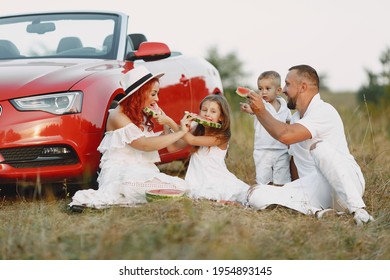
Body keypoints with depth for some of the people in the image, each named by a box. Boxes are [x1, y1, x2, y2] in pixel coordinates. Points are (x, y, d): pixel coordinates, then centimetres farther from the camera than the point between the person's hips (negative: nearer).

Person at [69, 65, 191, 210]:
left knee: (180, 186, -20)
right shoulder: (118, 116, -7)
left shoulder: (140, 116, 19)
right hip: (120, 172, -9)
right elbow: (145, 144, -18)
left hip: (143, 173, 9)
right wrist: (180, 132, -13)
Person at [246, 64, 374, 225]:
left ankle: (357, 209, -32)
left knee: (319, 146, -39)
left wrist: (261, 112, -10)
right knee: (256, 195, -14)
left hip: (347, 183, -7)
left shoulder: (324, 111, -10)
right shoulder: (296, 119, 21)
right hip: (314, 189, 7)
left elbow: (285, 135, -23)